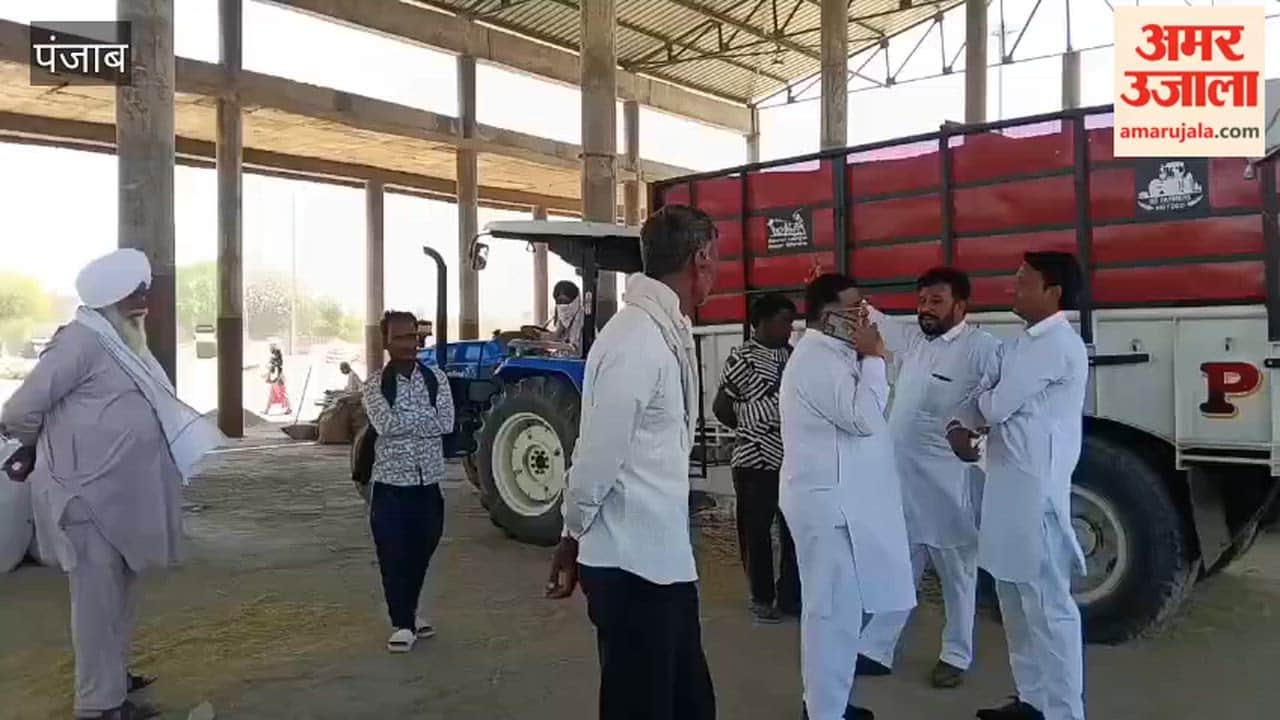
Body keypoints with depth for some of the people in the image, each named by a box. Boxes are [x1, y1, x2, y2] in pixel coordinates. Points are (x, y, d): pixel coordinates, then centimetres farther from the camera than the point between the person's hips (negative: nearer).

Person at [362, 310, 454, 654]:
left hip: (428, 481, 3)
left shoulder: (436, 377, 2)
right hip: (390, 482, -3)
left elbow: (447, 423, -10)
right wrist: (424, 417, -11)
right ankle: (402, 623, 16)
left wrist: (403, 421, -12)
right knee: (394, 556, 2)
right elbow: (384, 423, -20)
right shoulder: (375, 383, -5)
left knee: (421, 554, 16)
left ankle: (410, 611, 38)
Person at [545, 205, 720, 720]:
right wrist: (573, 538, -3)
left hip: (665, 557, 9)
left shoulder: (669, 331, 9)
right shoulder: (635, 339, -22)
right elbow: (598, 454, -18)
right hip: (631, 564, -9)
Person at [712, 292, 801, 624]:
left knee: (795, 529, 10)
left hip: (793, 458, 5)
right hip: (756, 459, -5)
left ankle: (791, 596, 22)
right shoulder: (743, 357, -8)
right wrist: (749, 429, 4)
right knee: (756, 531, 7)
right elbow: (721, 406, -5)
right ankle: (762, 598, 20)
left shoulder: (794, 355, 9)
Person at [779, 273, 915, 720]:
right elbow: (863, 418, -22)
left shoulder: (829, 355, 16)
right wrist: (871, 358, -15)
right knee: (834, 610, -4)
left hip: (839, 501, 11)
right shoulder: (816, 360, -17)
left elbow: (858, 413, 20)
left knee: (833, 607, 18)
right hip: (831, 504, -11)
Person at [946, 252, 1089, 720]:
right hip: (1010, 487, 10)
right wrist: (959, 427, -5)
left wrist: (983, 400, 6)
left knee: (1047, 605, -3)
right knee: (1016, 599, 17)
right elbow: (984, 397, 14)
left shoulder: (1056, 344, -14)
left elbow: (997, 406, -16)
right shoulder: (1025, 343, 17)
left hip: (1036, 491, -10)